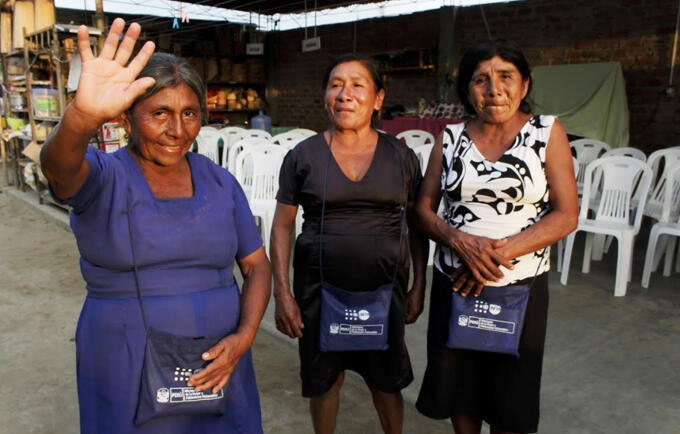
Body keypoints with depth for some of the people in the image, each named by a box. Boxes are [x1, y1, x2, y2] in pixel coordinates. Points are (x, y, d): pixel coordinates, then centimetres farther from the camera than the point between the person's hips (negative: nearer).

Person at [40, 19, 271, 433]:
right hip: (127, 373, -2)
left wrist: (245, 336, -13)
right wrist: (83, 117, -53)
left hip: (217, 368, 3)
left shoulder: (220, 183, 1)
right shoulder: (104, 178, -8)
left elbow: (257, 266, 2)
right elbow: (58, 166, -31)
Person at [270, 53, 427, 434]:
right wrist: (282, 292, -5)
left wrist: (419, 287, 4)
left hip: (384, 288, 1)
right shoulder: (303, 156, -3)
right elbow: (282, 225, 0)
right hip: (319, 287, 0)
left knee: (386, 381, 16)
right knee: (325, 378, 16)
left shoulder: (402, 157, -1)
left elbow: (417, 226, 6)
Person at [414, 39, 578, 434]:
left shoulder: (548, 132, -3)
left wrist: (499, 253, -18)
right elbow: (424, 208, 2)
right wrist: (461, 242, -17)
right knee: (458, 385, 15)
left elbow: (566, 215, -8)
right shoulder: (450, 138, 3)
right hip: (454, 283, 2)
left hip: (521, 286, -1)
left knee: (511, 397, 14)